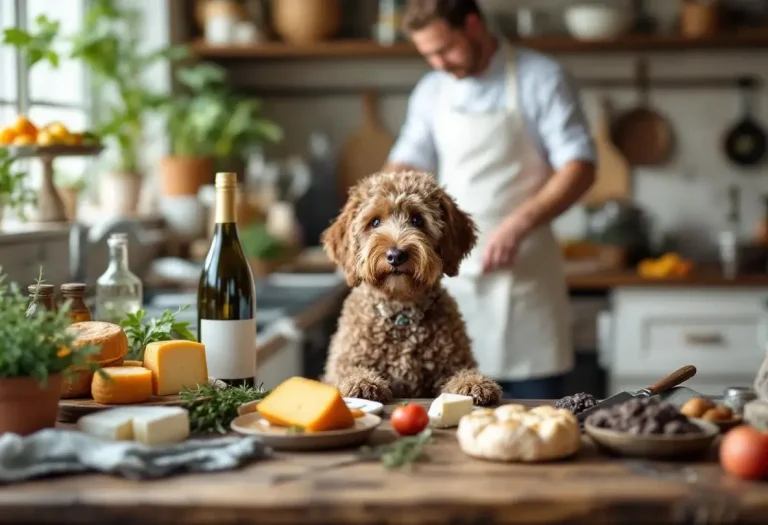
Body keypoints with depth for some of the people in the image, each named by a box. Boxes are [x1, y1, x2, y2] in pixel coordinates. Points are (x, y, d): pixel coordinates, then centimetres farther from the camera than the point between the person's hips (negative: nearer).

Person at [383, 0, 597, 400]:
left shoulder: (541, 79, -5)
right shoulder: (431, 92, 10)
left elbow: (580, 168, -10)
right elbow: (408, 163, 15)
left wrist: (518, 224, -22)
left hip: (522, 273, -4)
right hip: (454, 274, 4)